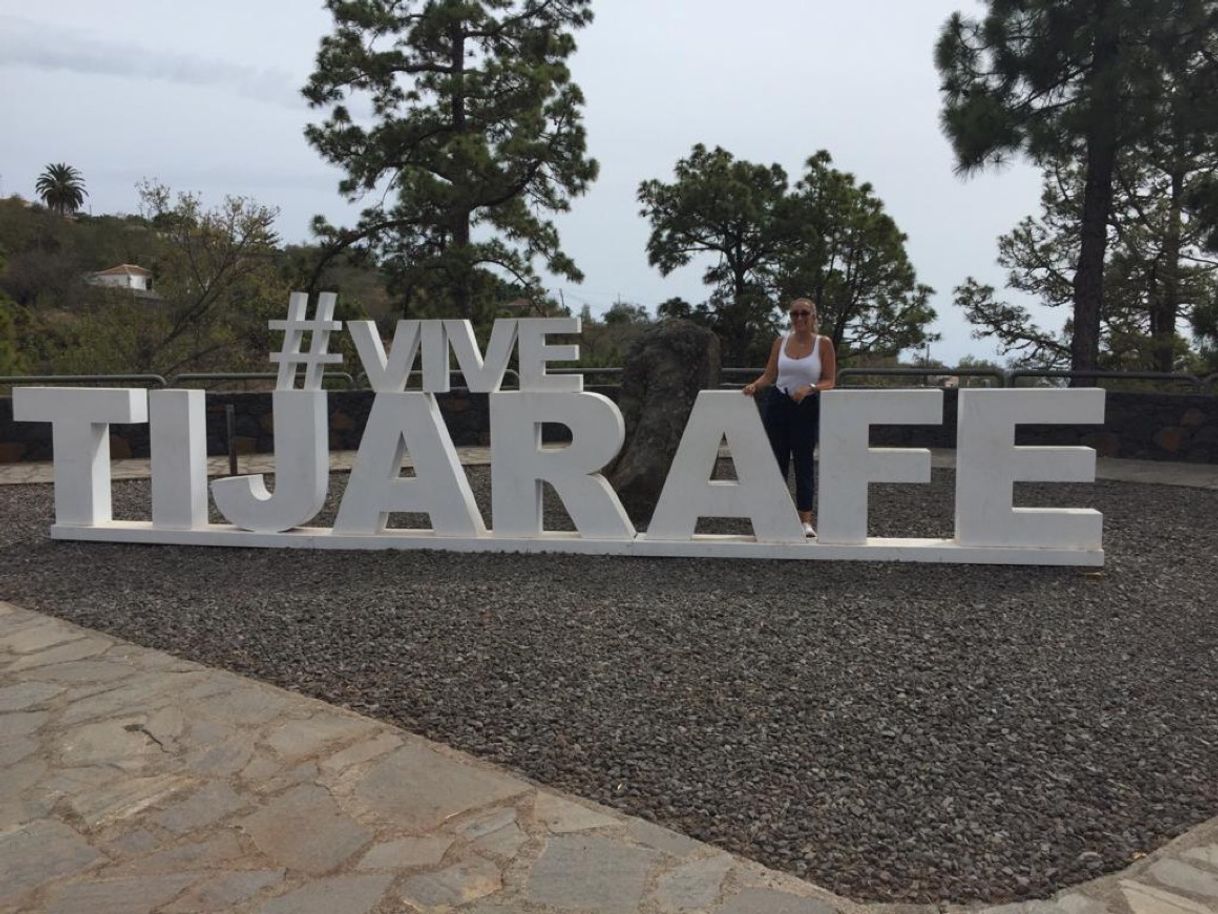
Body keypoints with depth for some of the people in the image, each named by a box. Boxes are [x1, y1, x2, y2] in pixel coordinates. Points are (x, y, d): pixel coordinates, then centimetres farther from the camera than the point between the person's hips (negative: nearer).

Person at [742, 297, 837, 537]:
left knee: (804, 462, 0)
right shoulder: (781, 342, 6)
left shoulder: (823, 343, -3)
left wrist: (809, 388, -22)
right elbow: (769, 375, 7)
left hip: (806, 409, -3)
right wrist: (755, 385, -13)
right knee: (777, 461, 4)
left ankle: (806, 520, 6)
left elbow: (830, 381, -4)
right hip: (778, 405, 3)